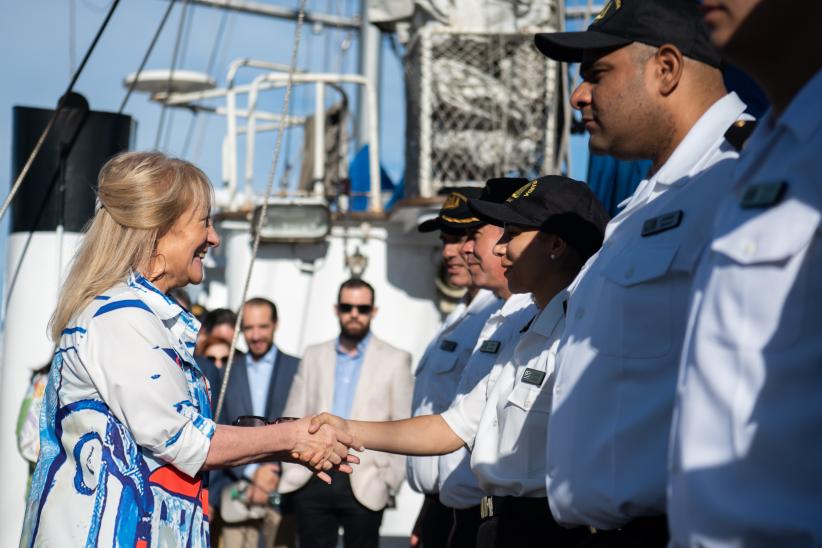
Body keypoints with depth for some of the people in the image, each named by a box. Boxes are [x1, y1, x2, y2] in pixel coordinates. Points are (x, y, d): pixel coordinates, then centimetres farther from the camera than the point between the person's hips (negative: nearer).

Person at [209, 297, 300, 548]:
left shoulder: (297, 369, 7)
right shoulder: (226, 374, 11)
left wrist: (275, 474, -7)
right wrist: (252, 472, -6)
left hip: (283, 490, -1)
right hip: (237, 489, 1)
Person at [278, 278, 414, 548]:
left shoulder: (395, 360, 5)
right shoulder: (314, 356, 14)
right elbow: (293, 418, 13)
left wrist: (390, 478, -6)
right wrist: (289, 469, 1)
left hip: (364, 485, -2)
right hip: (313, 482, 2)